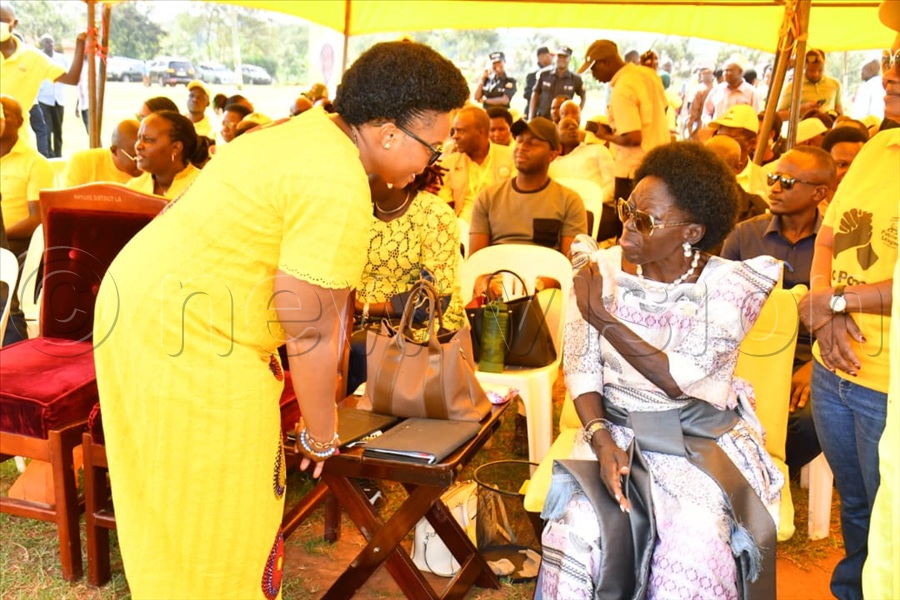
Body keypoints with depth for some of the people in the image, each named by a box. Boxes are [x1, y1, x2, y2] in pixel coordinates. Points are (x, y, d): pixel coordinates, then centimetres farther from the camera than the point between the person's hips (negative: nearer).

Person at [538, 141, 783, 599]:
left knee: (694, 547, -27)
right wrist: (601, 439, -18)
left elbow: (679, 380, -18)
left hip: (704, 439, -1)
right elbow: (581, 369, -2)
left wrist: (602, 317, -21)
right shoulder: (601, 270, -3)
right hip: (616, 429, 2)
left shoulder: (728, 286, -10)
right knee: (579, 529, -25)